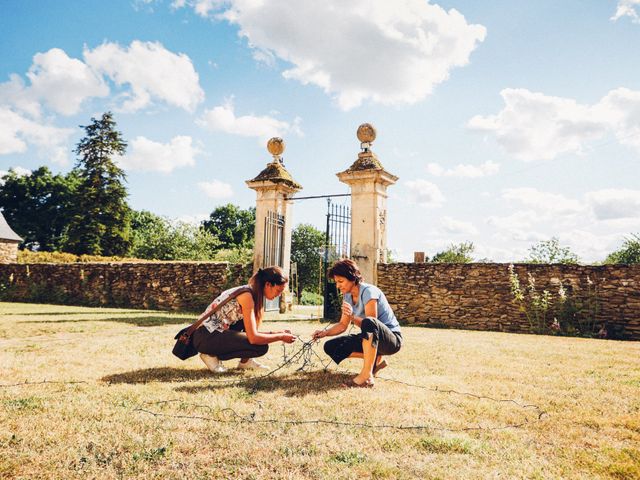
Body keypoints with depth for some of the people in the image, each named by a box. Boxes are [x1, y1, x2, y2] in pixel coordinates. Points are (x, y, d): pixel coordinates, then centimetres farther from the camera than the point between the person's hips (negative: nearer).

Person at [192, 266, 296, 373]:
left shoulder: (253, 293, 8)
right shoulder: (246, 295, -20)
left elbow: (252, 332, 12)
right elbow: (253, 338, -23)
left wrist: (276, 333, 3)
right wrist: (281, 337, -12)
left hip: (216, 331, 10)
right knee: (261, 347, -14)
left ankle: (245, 360, 12)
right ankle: (212, 355, -4)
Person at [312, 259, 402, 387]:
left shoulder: (368, 291, -20)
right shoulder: (348, 296, 3)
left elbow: (370, 324, -24)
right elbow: (342, 325, 5)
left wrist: (353, 317, -39)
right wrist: (325, 332, -11)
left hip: (392, 339, -8)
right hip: (372, 339, 8)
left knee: (368, 322, -41)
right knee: (331, 347, -4)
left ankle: (367, 376, -35)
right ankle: (375, 360, 3)